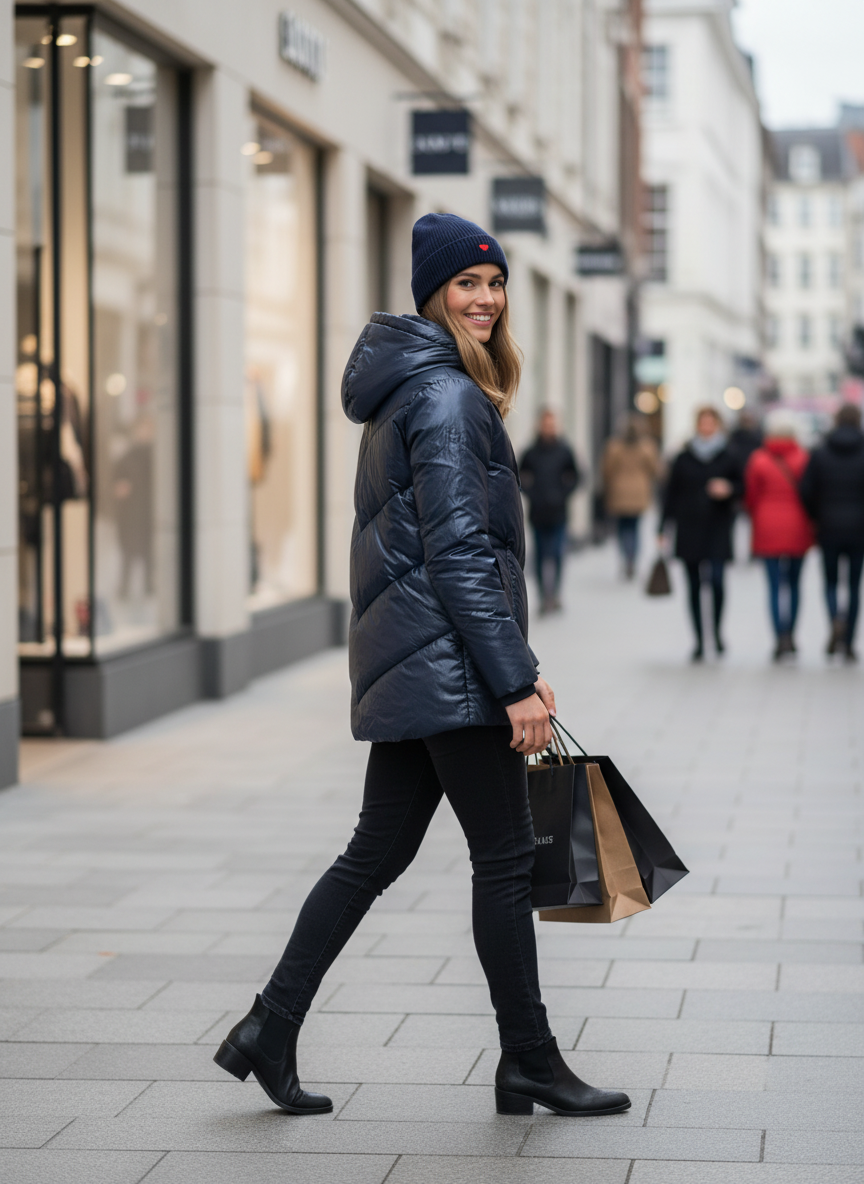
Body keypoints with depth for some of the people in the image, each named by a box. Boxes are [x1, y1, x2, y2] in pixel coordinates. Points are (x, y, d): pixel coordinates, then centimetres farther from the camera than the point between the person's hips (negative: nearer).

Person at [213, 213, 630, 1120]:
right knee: (506, 857, 0)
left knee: (378, 849, 12)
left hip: (408, 662, 10)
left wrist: (515, 665, 22)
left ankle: (271, 1029, 14)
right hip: (450, 664, -10)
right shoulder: (446, 396, -14)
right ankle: (529, 1064, 10)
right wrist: (516, 683, -20)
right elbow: (459, 551, -20)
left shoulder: (414, 388, 18)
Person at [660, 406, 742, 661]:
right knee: (694, 587, 3)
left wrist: (728, 489, -12)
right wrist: (663, 529, 4)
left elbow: (741, 487, 11)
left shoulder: (728, 458, 3)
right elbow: (671, 494, 8)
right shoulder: (683, 459, 6)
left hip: (718, 528, -2)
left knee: (716, 580, -15)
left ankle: (717, 630, 8)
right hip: (688, 529, 2)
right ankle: (699, 641, 11)